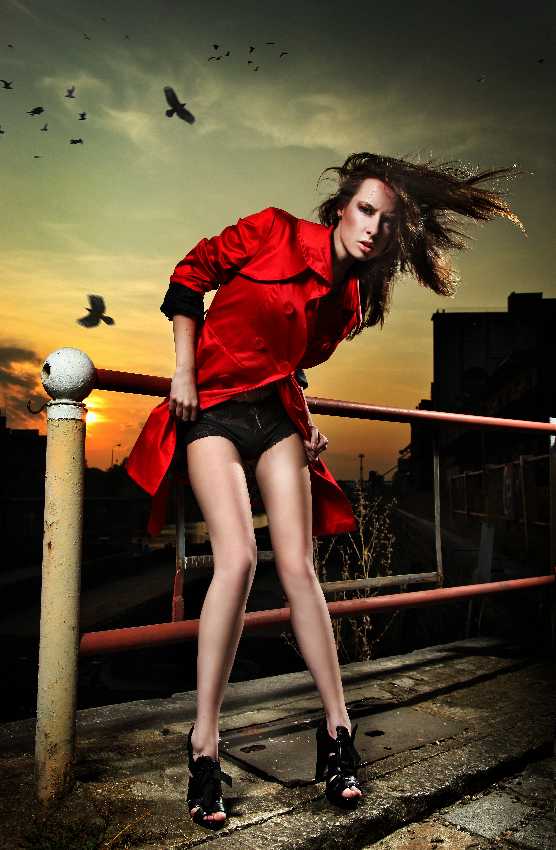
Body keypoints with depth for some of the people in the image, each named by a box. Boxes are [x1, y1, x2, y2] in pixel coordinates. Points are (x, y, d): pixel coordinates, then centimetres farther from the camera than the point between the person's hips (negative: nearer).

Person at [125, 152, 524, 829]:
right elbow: (190, 275, -2)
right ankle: (204, 742, -6)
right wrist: (185, 371, -7)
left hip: (276, 416, 5)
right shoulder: (273, 232, -8)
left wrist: (307, 421, 6)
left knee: (297, 566, -3)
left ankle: (337, 728, 10)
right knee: (238, 559, -20)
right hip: (211, 409, -4)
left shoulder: (351, 302, 7)